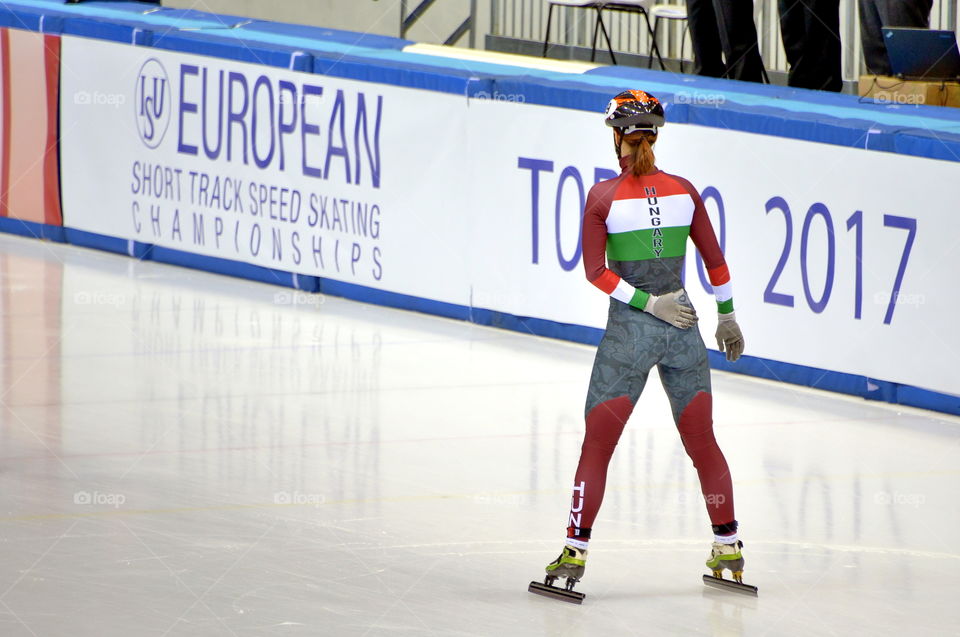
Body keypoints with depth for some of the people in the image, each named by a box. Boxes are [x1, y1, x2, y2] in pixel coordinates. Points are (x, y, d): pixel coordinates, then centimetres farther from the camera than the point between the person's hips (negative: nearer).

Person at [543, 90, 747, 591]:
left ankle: (575, 548, 0)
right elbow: (715, 260, 8)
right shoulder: (683, 191, 1)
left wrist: (646, 302, -7)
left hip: (629, 326, -3)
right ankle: (728, 547, 18)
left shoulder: (604, 197, -8)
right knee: (702, 441, 13)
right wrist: (727, 318, 18)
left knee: (598, 441, 5)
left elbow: (596, 271, -11)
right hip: (683, 329, 3)